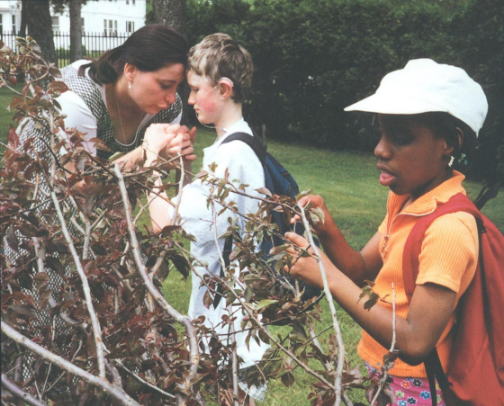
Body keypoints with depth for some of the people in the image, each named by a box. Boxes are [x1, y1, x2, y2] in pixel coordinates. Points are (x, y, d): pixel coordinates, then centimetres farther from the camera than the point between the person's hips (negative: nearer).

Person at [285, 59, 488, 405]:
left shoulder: (449, 227, -26)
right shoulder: (404, 199, 1)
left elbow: (415, 343, -30)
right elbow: (362, 271, 5)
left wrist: (330, 277, -29)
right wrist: (327, 231, -14)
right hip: (381, 377, 7)